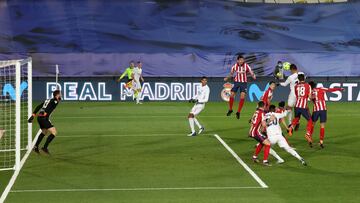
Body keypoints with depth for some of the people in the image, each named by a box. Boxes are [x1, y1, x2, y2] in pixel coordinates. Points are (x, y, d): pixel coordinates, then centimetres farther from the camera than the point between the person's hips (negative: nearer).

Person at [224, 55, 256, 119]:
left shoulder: (246, 66, -12)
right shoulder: (234, 66, -5)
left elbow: (251, 73, -9)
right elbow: (231, 74, 10)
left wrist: (253, 76, -30)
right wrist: (227, 78, -3)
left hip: (244, 83, -2)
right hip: (236, 82, 2)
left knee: (242, 97, -12)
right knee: (231, 95, -4)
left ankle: (238, 112, 0)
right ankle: (230, 110, 20)